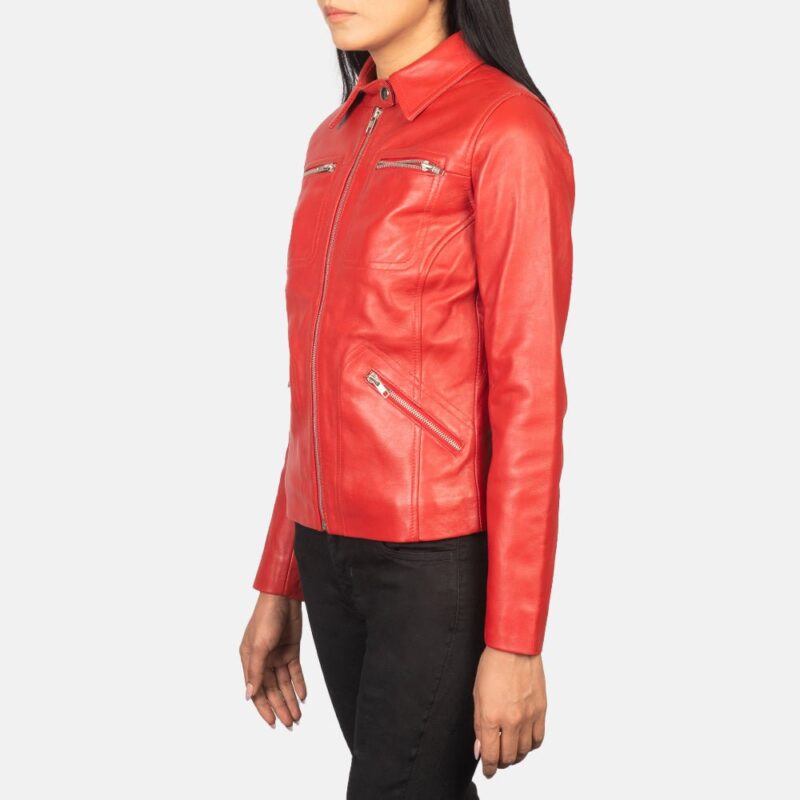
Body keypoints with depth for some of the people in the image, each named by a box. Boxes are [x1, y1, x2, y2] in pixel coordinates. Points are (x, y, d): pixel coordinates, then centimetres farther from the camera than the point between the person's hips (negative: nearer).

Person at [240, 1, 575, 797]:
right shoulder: (337, 144, 11)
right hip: (338, 554, 7)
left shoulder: (509, 131, -12)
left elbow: (529, 396, -15)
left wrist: (514, 640, -15)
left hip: (447, 561, -7)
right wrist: (279, 585, 15)